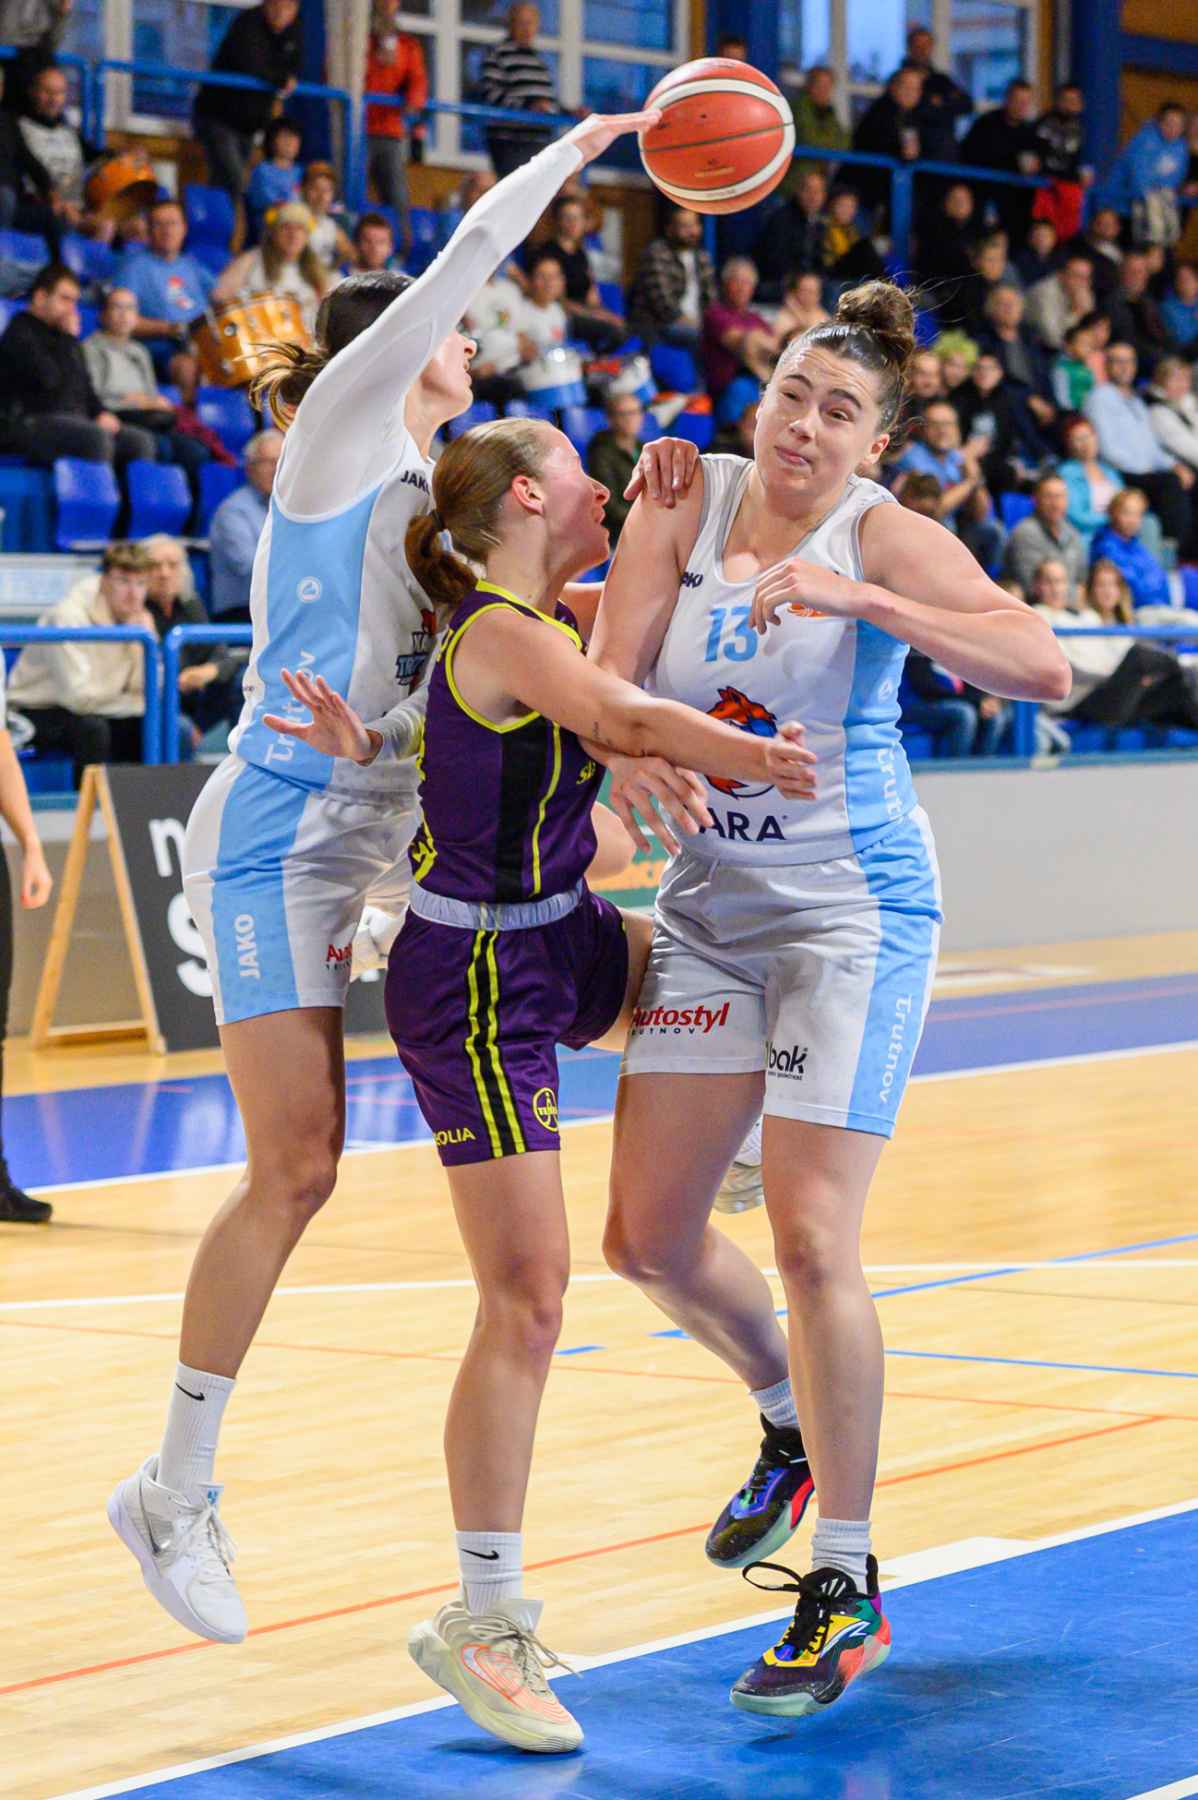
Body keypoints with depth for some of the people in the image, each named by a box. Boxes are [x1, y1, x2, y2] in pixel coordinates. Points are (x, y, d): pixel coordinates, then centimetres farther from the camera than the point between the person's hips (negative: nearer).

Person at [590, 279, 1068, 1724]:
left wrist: (864, 603, -34)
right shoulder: (685, 503, 1)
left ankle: (846, 1590, -3)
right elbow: (608, 682, -4)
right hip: (709, 901, 6)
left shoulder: (885, 537, -12)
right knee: (647, 1237, 7)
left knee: (809, 1237, -14)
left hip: (852, 905, -6)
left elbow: (1044, 670, -25)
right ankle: (795, 1429, 37)